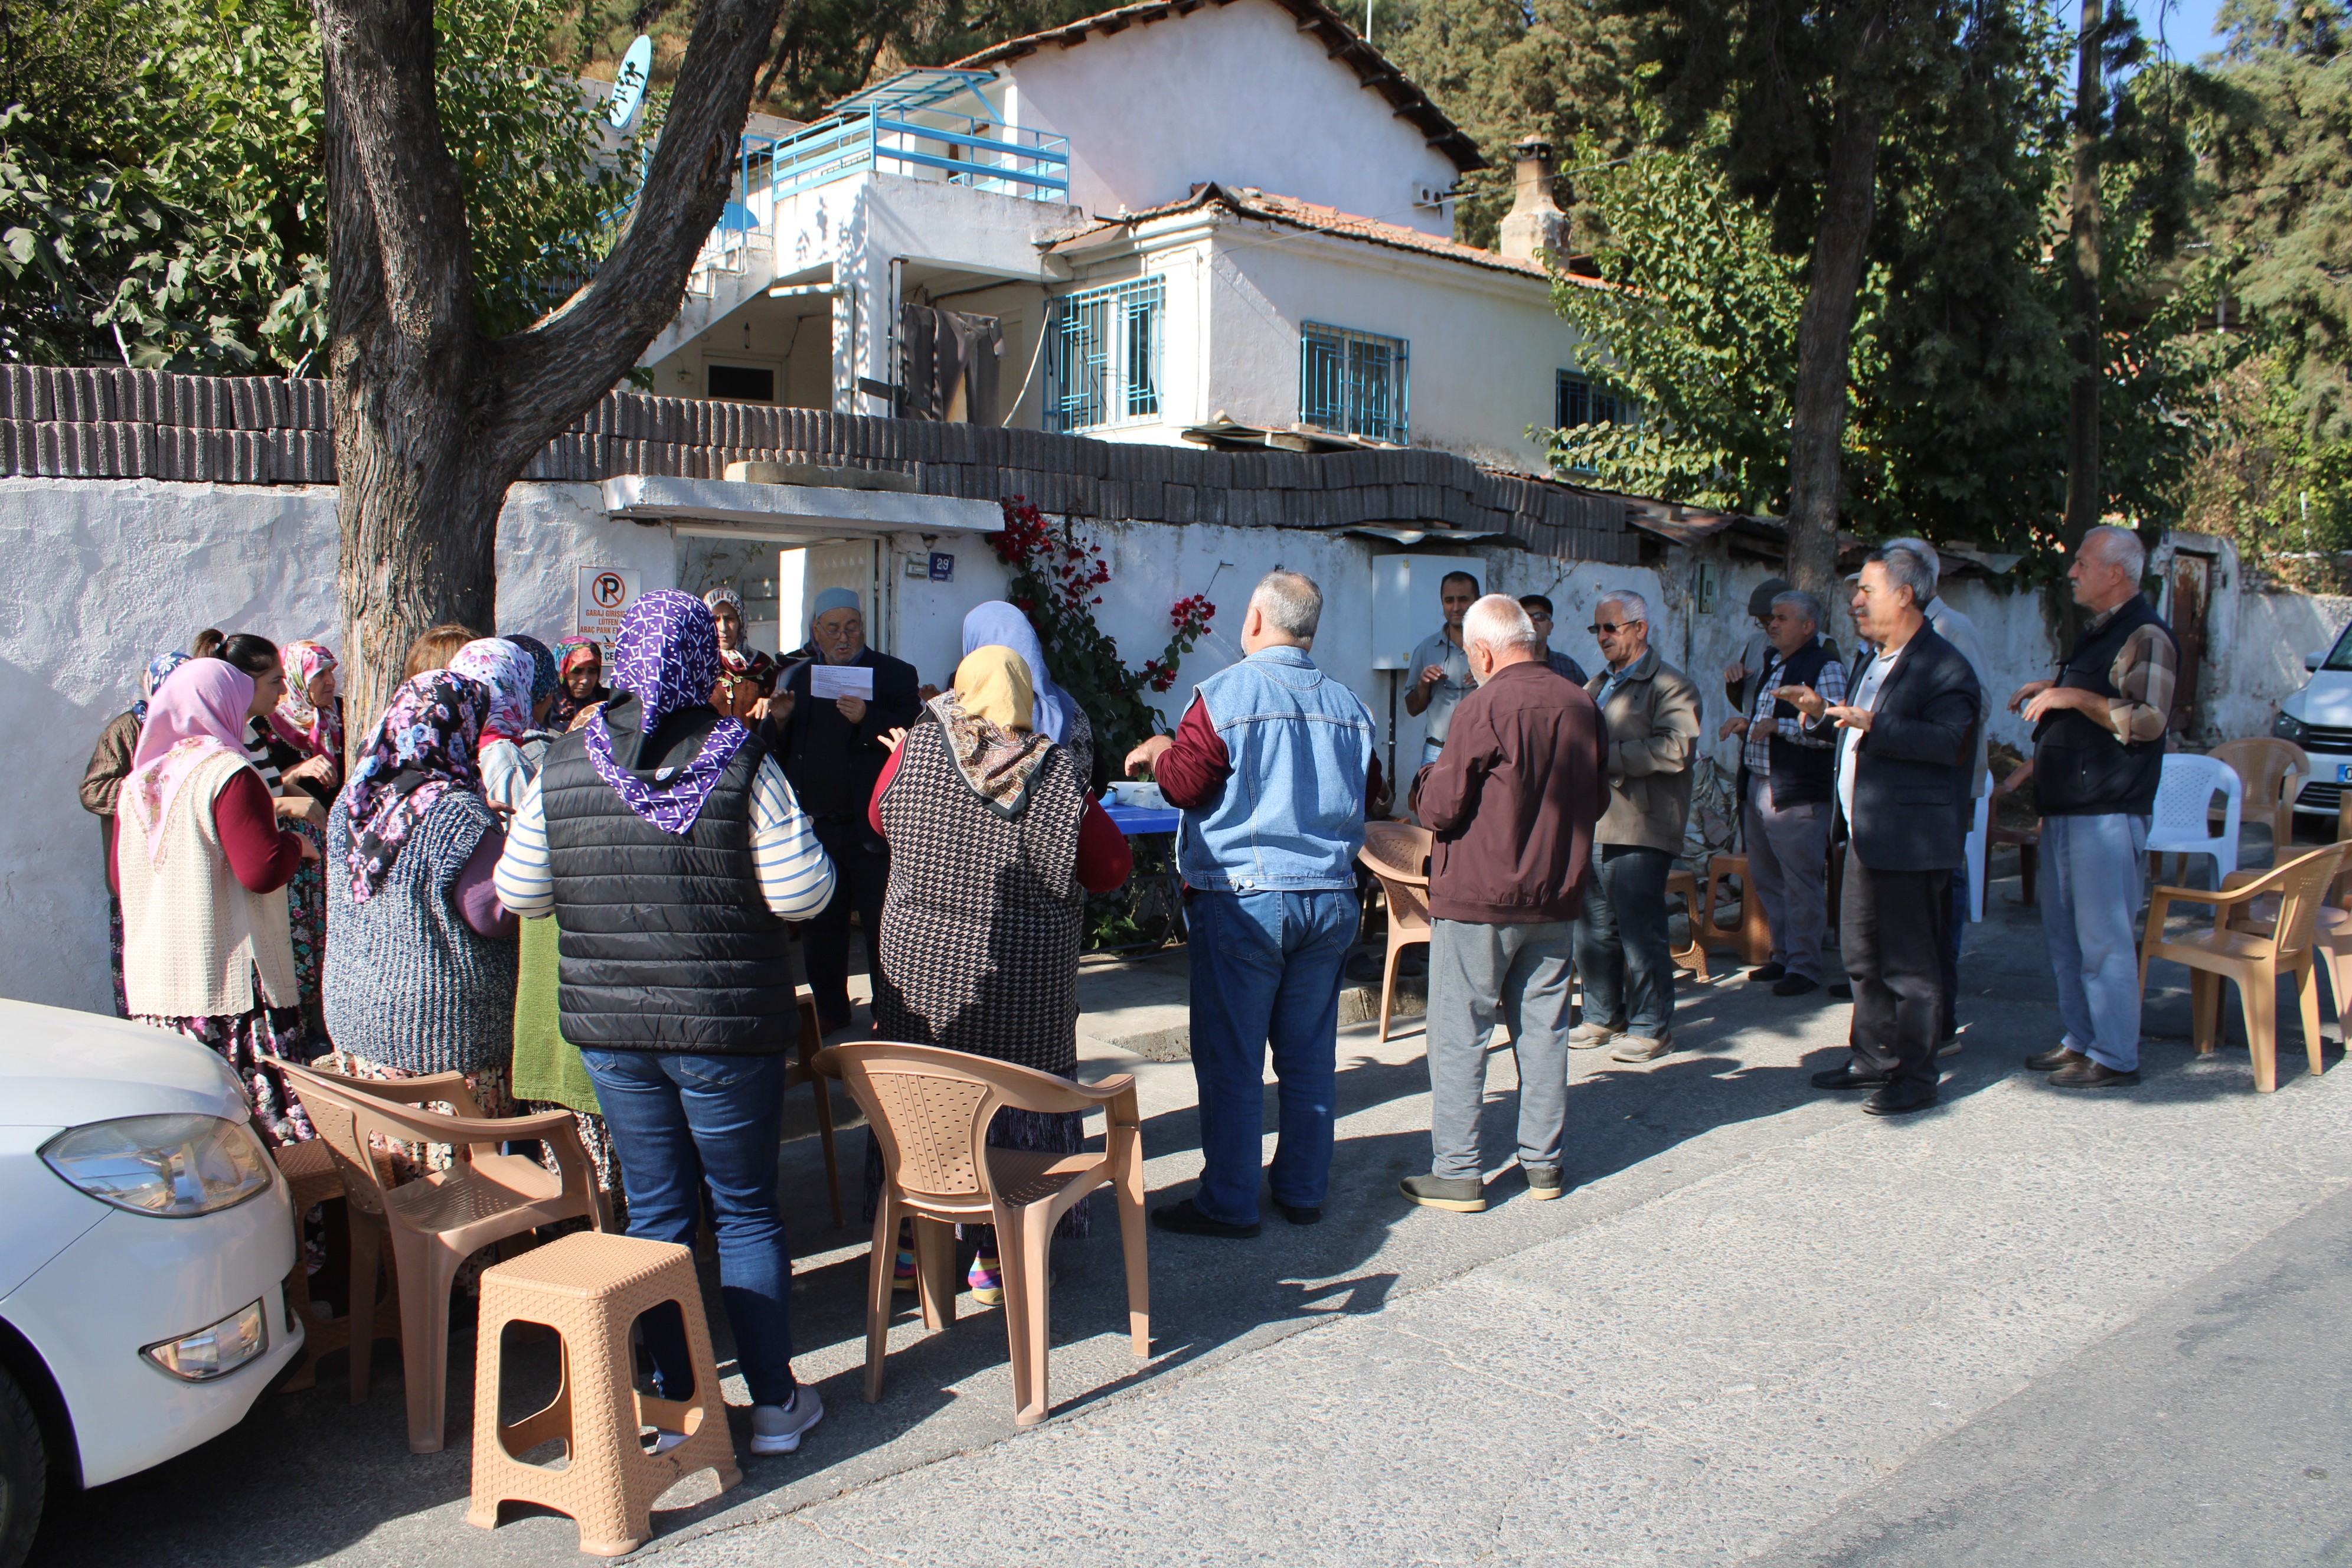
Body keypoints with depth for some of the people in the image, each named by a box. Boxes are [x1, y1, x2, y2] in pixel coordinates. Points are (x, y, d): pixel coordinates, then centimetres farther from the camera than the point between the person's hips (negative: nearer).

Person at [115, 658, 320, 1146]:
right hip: (231, 978, -7)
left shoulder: (137, 782, 11)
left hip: (152, 982, 7)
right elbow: (262, 871, -18)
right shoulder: (228, 773, -12)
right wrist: (295, 843, 0)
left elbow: (121, 880, 20)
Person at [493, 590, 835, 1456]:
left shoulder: (564, 765, -1)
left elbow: (519, 894, 4)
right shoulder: (740, 761, -12)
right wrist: (794, 834, 5)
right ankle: (775, 1402, 18)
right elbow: (802, 893, -14)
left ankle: (675, 1397, 22)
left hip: (609, 1026, 3)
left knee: (654, 1211, 14)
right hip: (727, 1023, -3)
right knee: (746, 1209, 10)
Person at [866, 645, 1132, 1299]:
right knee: (1014, 1094, 11)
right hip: (1025, 984, -1)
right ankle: (997, 1257, 20)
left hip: (918, 963, 2)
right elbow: (1112, 867, -5)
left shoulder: (917, 750, -8)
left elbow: (879, 817, 12)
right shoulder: (1059, 775, -11)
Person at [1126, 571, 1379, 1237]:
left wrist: (1158, 752, 8)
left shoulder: (1225, 694, -10)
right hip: (1330, 899, 5)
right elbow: (1368, 791, 15)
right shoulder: (1349, 706, 6)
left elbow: (1184, 783, -11)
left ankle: (1228, 1202, 10)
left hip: (1244, 900, -5)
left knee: (1231, 1061, 4)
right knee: (1310, 1056, 14)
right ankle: (1303, 1189, 24)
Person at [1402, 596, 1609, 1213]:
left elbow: (1440, 810, -13)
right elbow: (1598, 801, 14)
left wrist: (1428, 779, 7)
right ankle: (1543, 1163, 21)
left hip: (1478, 900, -6)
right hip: (1557, 901, 6)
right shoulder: (1582, 706, 4)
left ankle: (1457, 1174, 6)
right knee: (1543, 1031, 13)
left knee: (1459, 1036, 2)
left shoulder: (1484, 707, -15)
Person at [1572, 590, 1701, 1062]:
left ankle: (1652, 1029, 7)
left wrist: (1607, 756, -17)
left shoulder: (1671, 686, -5)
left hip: (1639, 830, -8)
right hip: (1591, 827, 8)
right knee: (1592, 930, 12)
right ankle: (1603, 1018, 25)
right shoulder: (1598, 686, 20)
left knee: (1639, 932, -4)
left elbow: (1675, 750, -19)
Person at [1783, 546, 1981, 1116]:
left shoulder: (1942, 665, -13)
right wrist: (1822, 713, 12)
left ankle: (1915, 1076, 9)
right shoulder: (1875, 662, 18)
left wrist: (1874, 725, -33)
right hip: (1866, 835, 10)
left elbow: (1948, 742, -26)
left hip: (1909, 843, -10)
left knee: (1910, 962, -1)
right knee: (1862, 954, 17)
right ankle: (1873, 1058, 30)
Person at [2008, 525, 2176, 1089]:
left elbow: (2147, 721, -22)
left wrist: (2075, 697, -19)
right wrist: (2050, 688, 15)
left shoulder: (2146, 635, -13)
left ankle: (2116, 1057, 1)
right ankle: (2081, 1040, 24)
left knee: (2103, 938, -6)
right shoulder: (2098, 631, 19)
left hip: (2107, 814, -10)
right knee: (2064, 933, 14)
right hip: (2065, 809, 10)